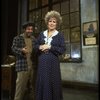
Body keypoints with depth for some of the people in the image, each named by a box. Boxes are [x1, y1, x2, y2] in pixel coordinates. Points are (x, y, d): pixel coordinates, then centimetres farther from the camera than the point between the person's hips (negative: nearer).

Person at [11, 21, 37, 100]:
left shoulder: (34, 39, 17)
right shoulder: (17, 38, 3)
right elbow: (14, 48, -9)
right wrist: (21, 50, -29)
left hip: (33, 66, 5)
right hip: (22, 66, -4)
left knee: (33, 86, 12)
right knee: (21, 86, -4)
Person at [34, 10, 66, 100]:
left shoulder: (59, 35, 2)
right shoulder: (42, 34, 12)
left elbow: (63, 49, -6)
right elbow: (35, 46, 14)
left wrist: (50, 47, -14)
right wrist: (40, 47, -8)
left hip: (53, 62, -3)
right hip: (42, 62, 3)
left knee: (53, 82, 0)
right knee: (42, 82, 5)